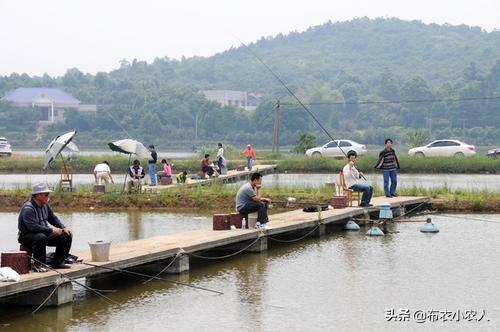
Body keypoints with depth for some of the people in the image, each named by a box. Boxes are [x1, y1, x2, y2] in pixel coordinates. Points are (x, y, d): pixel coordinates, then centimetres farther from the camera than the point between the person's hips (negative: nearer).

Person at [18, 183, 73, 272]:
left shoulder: (45, 205, 6)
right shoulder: (28, 208, -23)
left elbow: (53, 218, 15)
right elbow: (33, 227, -33)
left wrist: (64, 228, -2)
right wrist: (51, 230, -31)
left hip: (44, 234, 9)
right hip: (26, 236, -9)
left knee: (67, 236, 0)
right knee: (40, 237, -42)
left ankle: (57, 262, 5)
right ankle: (38, 265, -26)